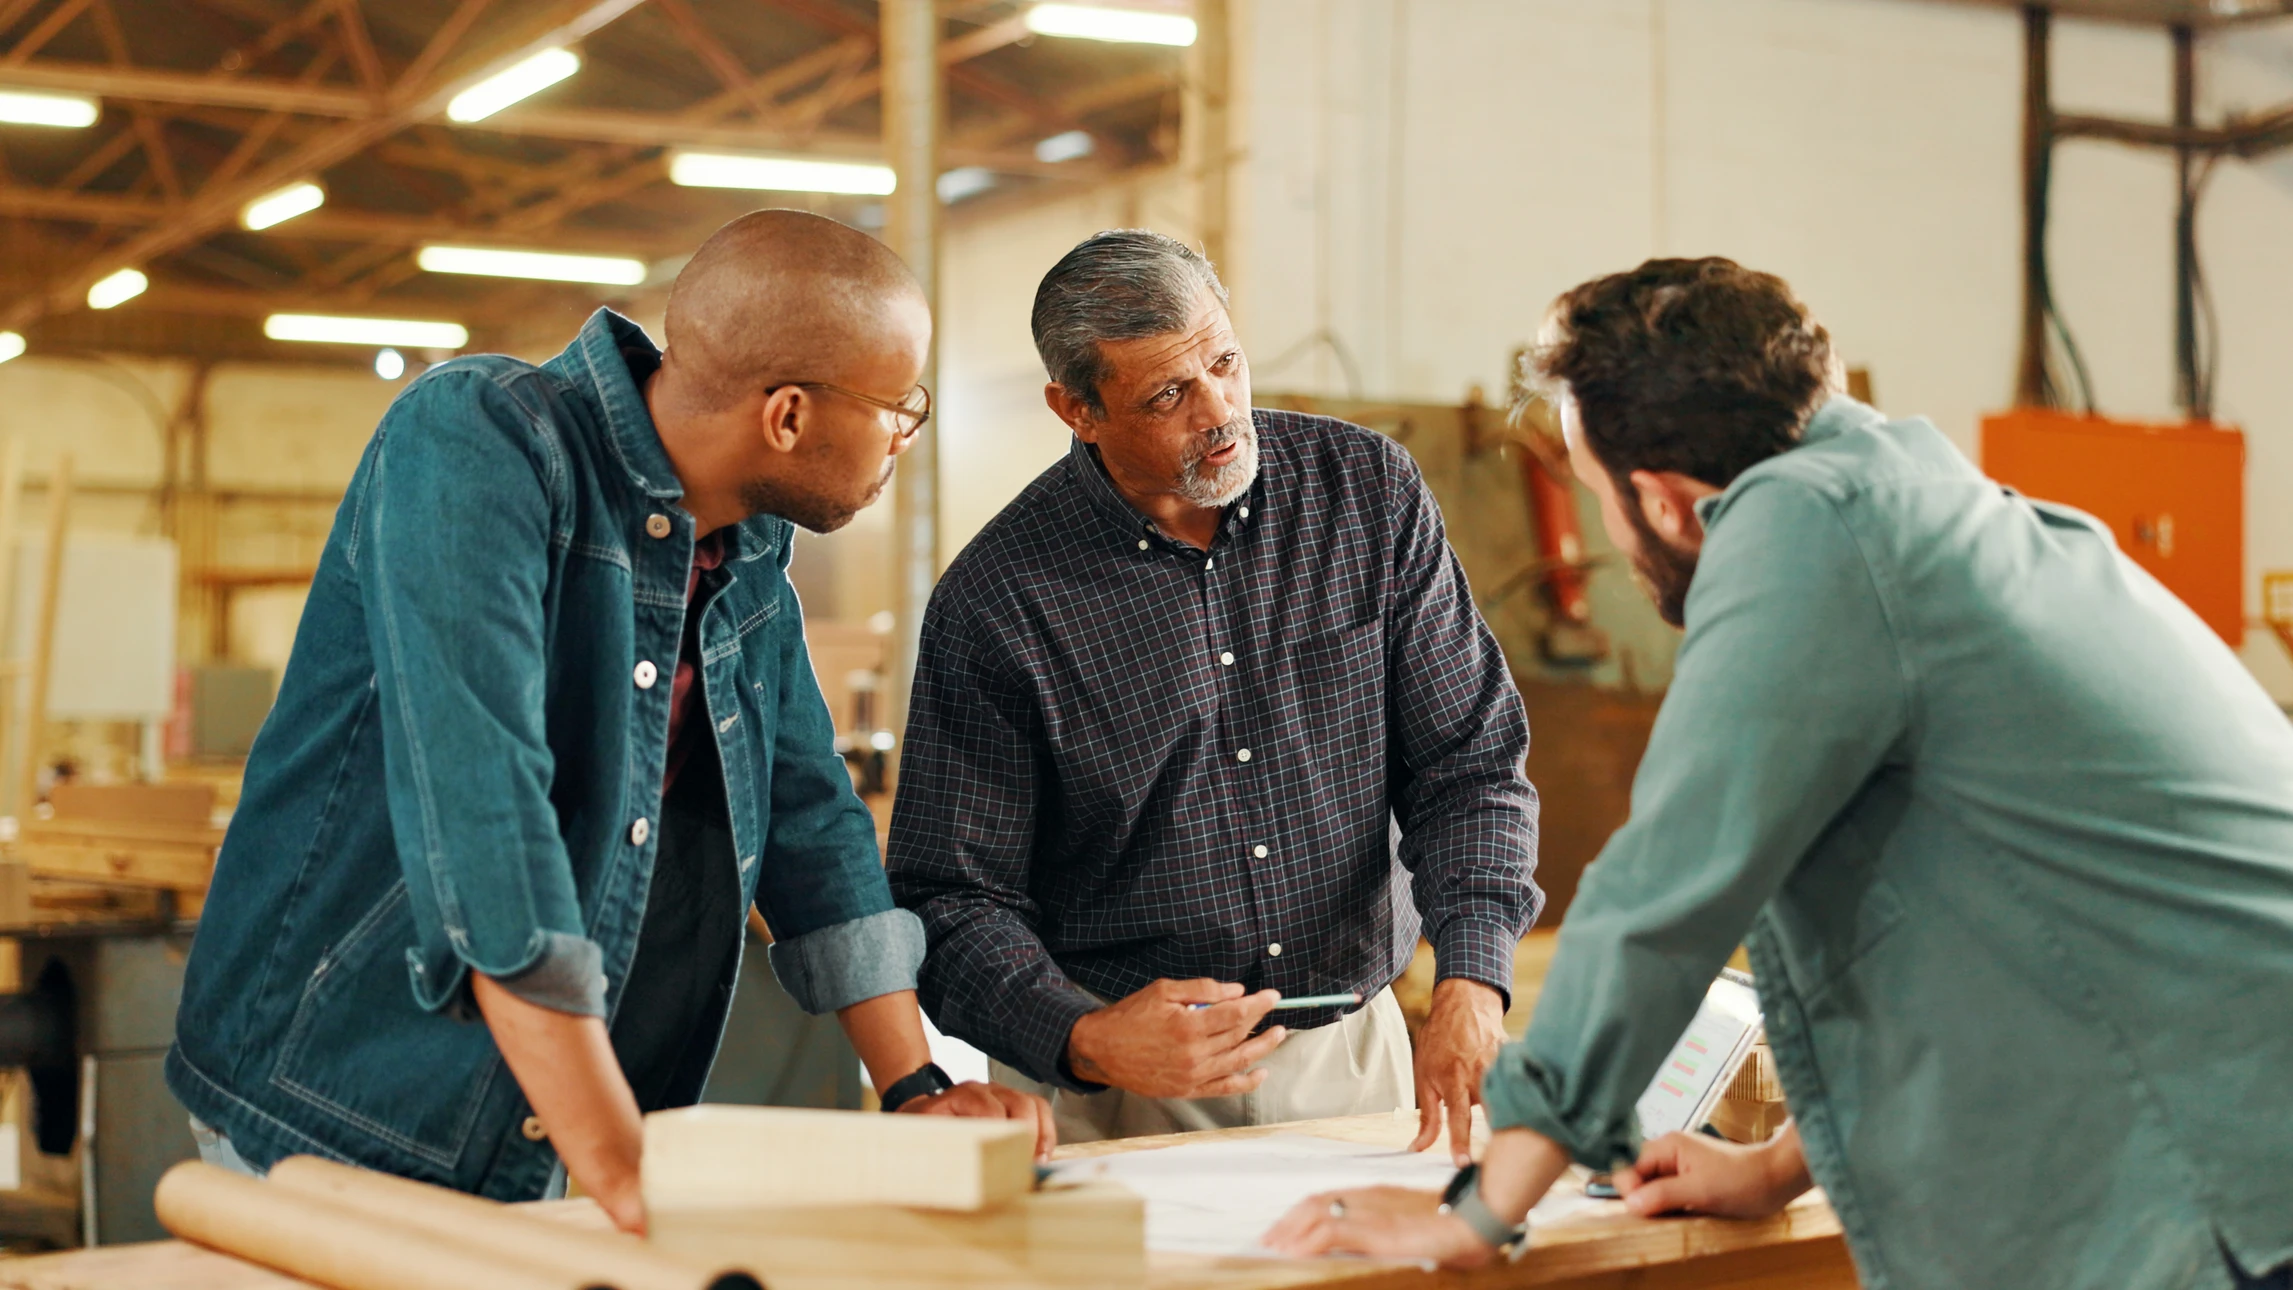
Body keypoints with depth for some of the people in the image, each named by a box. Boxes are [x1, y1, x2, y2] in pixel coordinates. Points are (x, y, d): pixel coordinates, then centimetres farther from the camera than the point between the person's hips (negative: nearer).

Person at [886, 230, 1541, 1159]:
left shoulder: (1370, 492, 0)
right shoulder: (996, 602, -9)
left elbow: (1467, 765, 1)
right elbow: (951, 901, -6)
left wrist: (1471, 987, -15)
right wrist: (1085, 1040, -25)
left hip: (1352, 1059, 2)